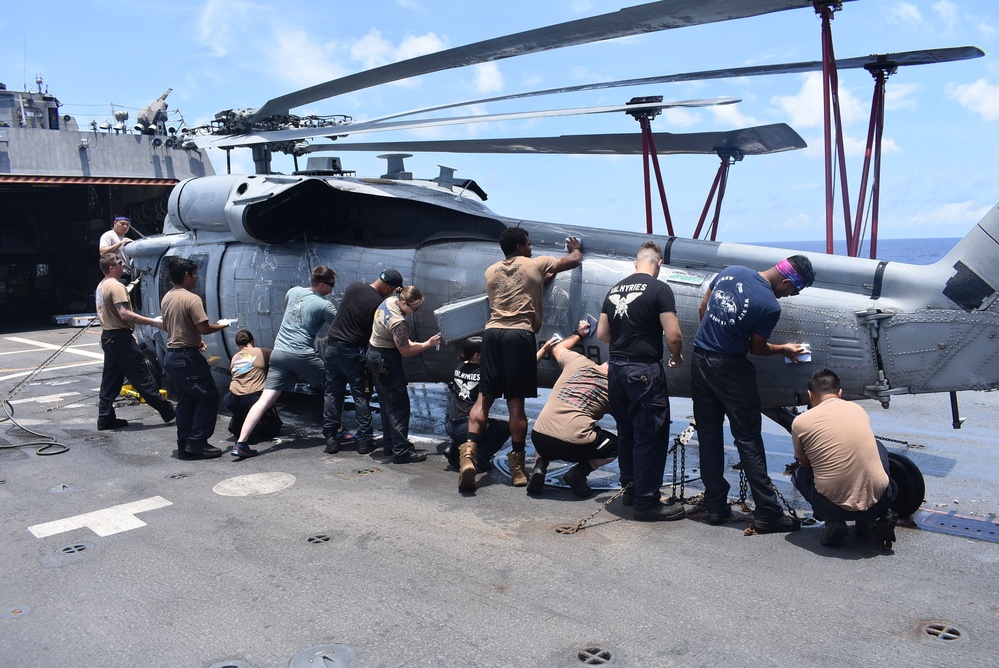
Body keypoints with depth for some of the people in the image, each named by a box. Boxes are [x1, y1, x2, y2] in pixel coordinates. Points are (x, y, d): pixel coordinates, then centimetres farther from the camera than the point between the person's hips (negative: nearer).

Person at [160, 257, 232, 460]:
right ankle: (196, 442, -5)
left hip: (171, 356, 9)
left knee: (185, 401, 14)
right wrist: (221, 325, -2)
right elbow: (203, 328, -21)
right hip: (188, 357, -9)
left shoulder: (166, 298, 11)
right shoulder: (191, 299, -17)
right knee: (208, 398, -2)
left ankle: (184, 445, 15)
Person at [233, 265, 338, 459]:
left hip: (279, 353, 5)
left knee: (265, 399, -2)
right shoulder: (323, 305, -3)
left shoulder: (293, 292, 14)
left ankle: (240, 443, -11)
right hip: (303, 355, -5)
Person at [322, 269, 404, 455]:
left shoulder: (354, 286, 1)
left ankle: (331, 439, 11)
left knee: (332, 394, 10)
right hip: (354, 351, -4)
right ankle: (364, 441, 7)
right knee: (361, 396, 5)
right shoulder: (379, 304, -12)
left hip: (332, 346, 5)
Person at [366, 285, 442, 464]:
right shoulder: (398, 322, -29)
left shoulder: (390, 300, -1)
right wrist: (428, 344, -12)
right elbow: (406, 351, -20)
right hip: (387, 360, -10)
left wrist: (408, 342, 11)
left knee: (387, 402, 18)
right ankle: (401, 451, -4)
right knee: (399, 406, -6)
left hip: (375, 354, 10)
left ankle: (389, 443, 28)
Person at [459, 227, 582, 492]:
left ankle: (469, 452, -8)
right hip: (520, 334, -4)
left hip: (492, 333, 4)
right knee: (515, 402, -1)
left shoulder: (491, 272, 19)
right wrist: (575, 247, 44)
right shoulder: (536, 265, 9)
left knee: (484, 398, 6)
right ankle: (517, 465, 7)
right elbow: (575, 260, 22)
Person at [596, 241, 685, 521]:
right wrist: (676, 357, 5)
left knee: (626, 432, 18)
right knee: (651, 436, 1)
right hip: (644, 371, -7)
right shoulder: (659, 289, -9)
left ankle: (630, 488, 30)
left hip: (616, 368, 7)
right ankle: (647, 501, 6)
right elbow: (673, 335, -14)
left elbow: (602, 333, 13)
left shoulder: (615, 290, 11)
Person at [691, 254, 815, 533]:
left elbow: (703, 308, 11)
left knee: (708, 436, 11)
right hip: (729, 369, -6)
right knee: (749, 441, 2)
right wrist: (784, 349, 15)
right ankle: (767, 513, 7)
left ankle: (715, 506, 18)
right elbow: (757, 348, -3)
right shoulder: (770, 306, -16)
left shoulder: (731, 271, 1)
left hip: (700, 361, 6)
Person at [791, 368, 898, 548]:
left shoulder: (800, 422, -1)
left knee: (799, 474, 28)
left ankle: (833, 523, 5)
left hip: (835, 508, -3)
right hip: (880, 502, 3)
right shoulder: (858, 409, 11)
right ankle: (882, 516, 18)